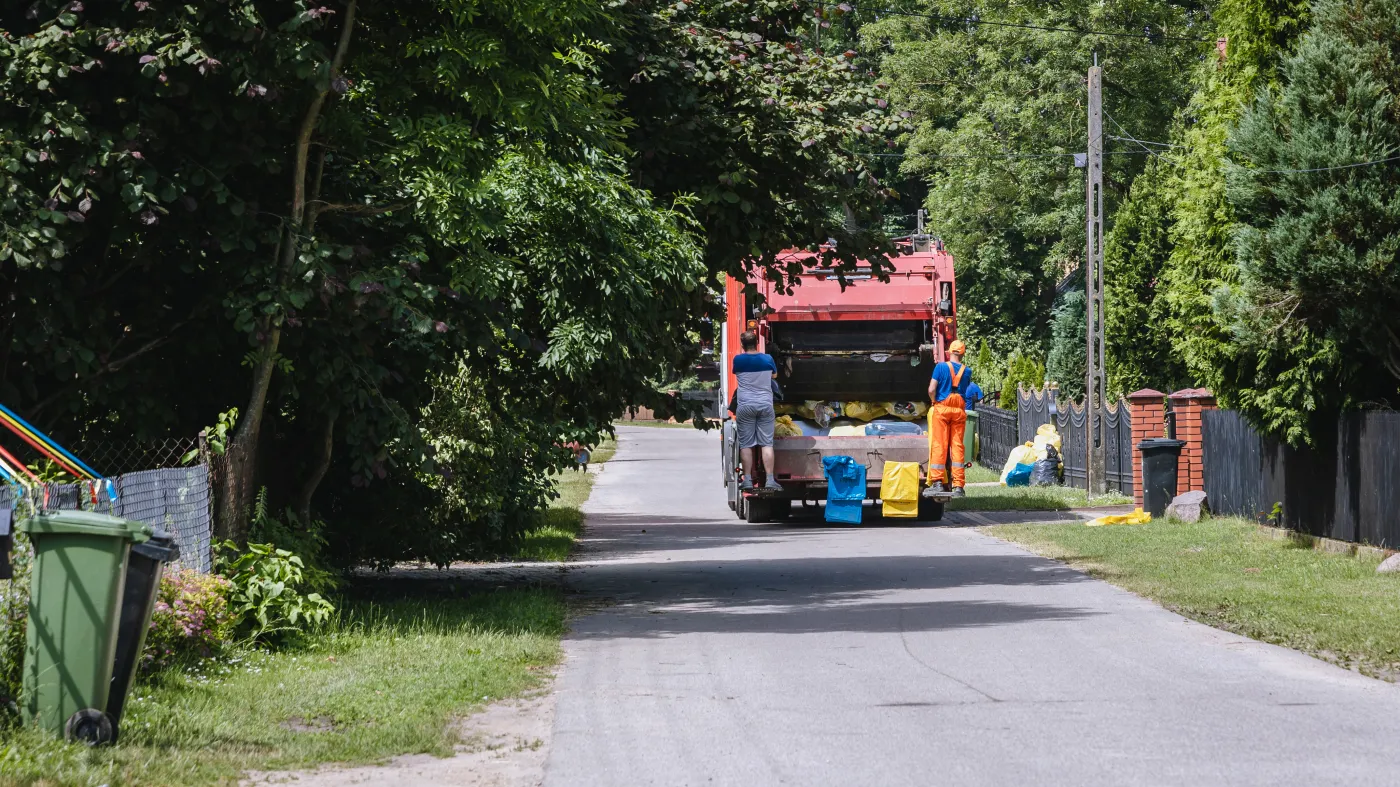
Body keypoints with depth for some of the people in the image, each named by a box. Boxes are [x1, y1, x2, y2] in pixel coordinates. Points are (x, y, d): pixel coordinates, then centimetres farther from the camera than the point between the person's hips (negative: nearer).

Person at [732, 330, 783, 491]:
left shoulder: (738, 359, -5)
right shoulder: (767, 359, 0)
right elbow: (774, 375, 18)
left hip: (745, 406, -1)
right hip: (766, 405, 1)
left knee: (746, 444, 3)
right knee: (767, 444, 1)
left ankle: (748, 480, -1)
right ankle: (770, 480, -5)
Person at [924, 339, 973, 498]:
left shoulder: (941, 367, -5)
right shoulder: (967, 371, 5)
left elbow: (931, 390, -9)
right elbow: (966, 389, 14)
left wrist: (934, 402, 10)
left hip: (942, 408, -3)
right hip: (960, 410, 3)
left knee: (938, 445, -1)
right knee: (957, 446, 2)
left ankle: (937, 481, -7)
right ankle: (958, 485, -1)